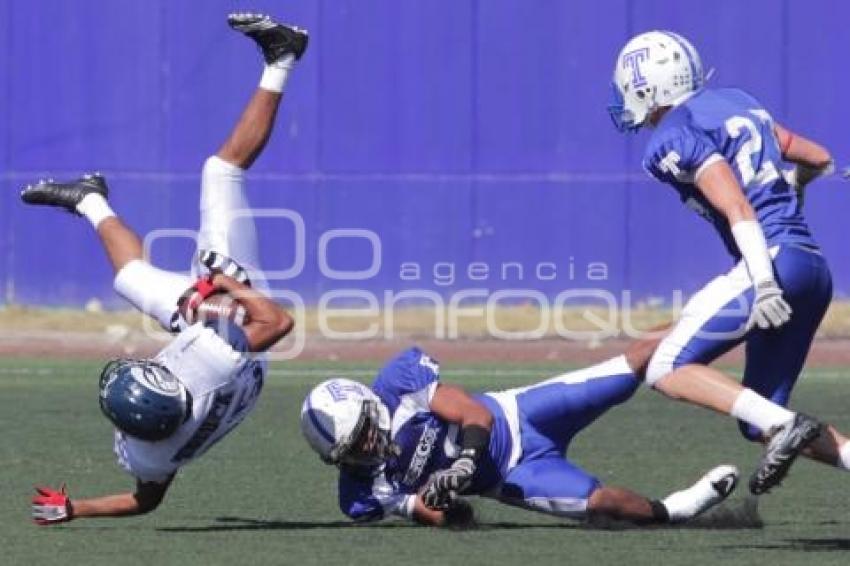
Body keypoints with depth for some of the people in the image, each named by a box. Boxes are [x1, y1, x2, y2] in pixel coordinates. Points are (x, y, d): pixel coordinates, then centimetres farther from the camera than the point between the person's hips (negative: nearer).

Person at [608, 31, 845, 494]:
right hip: (815, 269, 9)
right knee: (760, 424, 12)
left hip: (776, 262, -9)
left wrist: (763, 282, -26)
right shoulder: (736, 103, 20)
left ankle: (785, 425, -19)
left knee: (667, 369, -6)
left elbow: (737, 207, -17)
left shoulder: (675, 137, -5)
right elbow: (819, 160, 26)